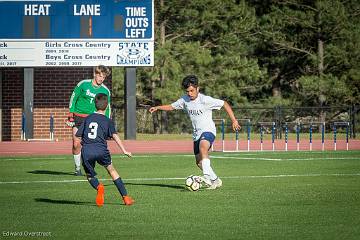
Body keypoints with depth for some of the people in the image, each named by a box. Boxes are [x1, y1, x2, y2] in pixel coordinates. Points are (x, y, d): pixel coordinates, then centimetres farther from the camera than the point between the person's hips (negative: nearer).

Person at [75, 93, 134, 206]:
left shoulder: (87, 118, 16)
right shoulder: (108, 121, 9)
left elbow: (77, 136, 15)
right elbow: (114, 135, -4)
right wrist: (124, 151, -7)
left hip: (86, 151, 1)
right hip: (101, 150, -1)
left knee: (90, 175, 18)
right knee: (111, 170, 20)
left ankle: (98, 186, -17)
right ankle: (125, 197, 17)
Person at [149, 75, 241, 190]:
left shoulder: (205, 100, -14)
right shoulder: (185, 100, 3)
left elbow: (224, 104, -10)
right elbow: (172, 107, 17)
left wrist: (234, 120, -13)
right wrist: (157, 107, 2)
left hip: (208, 130, -7)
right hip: (196, 134, 7)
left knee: (203, 146, -38)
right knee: (199, 162, 8)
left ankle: (207, 176, -50)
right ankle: (215, 180, 26)